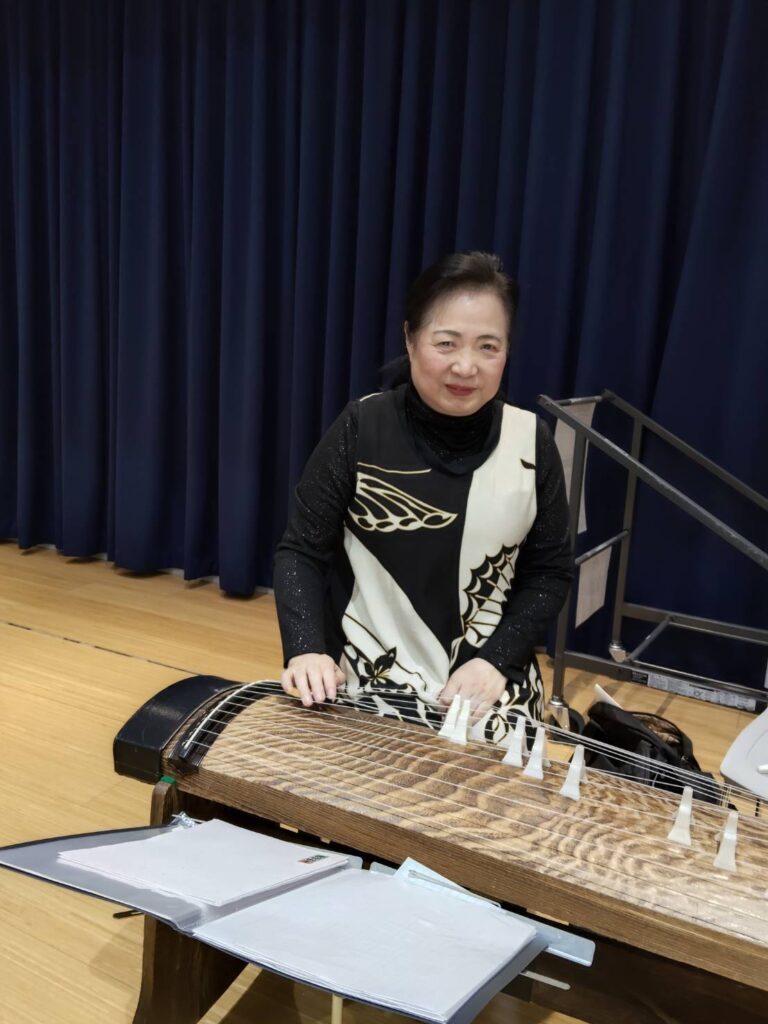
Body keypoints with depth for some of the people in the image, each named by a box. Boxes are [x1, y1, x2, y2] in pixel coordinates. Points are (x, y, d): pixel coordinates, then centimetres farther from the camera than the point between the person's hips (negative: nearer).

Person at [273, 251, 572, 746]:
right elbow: (301, 551, -4)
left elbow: (550, 571, 2)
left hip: (487, 685, 1)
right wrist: (305, 648, -19)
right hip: (368, 683, -1)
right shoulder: (361, 430, -11)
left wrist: (497, 659, -10)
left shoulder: (530, 442, -7)